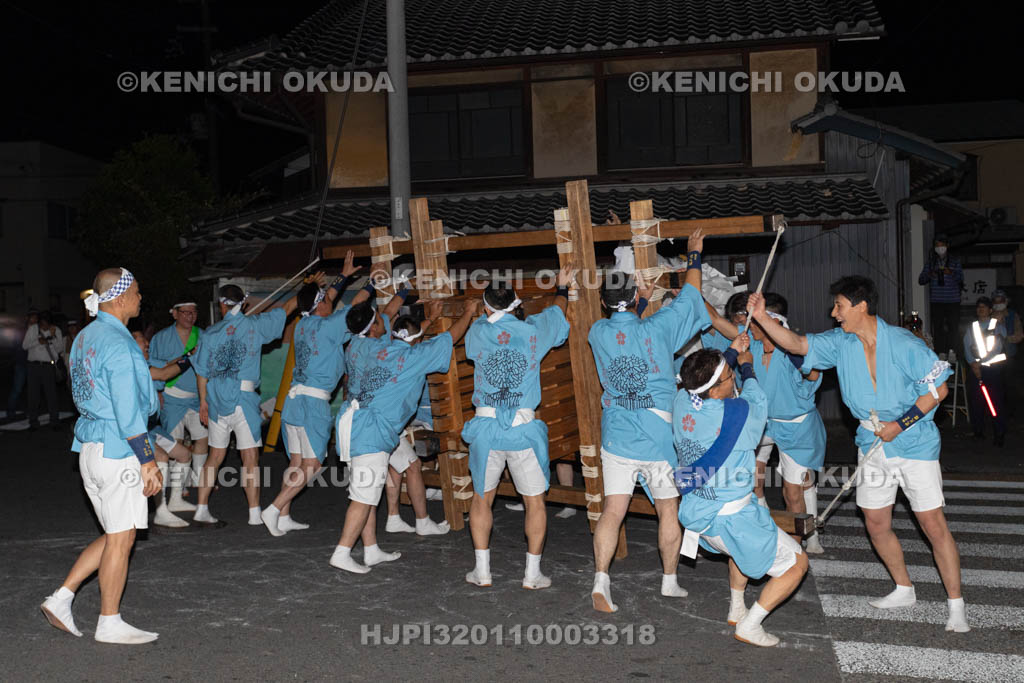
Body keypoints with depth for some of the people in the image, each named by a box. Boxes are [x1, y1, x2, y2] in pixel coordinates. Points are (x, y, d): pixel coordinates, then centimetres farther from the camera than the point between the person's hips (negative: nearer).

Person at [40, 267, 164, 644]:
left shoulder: (85, 337, 12)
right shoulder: (119, 344, -17)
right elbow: (127, 412, -20)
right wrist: (147, 461, -17)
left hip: (89, 447, 9)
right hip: (118, 450, -9)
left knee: (115, 535, 17)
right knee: (121, 539, 2)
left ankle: (61, 599, 14)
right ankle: (110, 624, 11)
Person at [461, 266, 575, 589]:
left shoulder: (478, 332, 1)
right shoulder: (533, 330, 1)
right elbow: (556, 310, 22)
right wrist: (562, 287, 42)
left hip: (486, 427, 1)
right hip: (524, 428, -1)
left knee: (481, 498, 16)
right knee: (535, 501, 12)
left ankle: (482, 571, 17)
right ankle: (532, 574, 13)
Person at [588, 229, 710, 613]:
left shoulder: (597, 334, -2)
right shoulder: (656, 329, -9)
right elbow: (689, 297, 5)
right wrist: (694, 254, 17)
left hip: (616, 437, 2)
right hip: (658, 437, -2)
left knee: (612, 511, 3)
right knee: (668, 510, 13)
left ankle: (600, 581, -8)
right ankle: (670, 581, 24)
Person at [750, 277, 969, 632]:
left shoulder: (904, 344, -17)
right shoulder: (840, 343, -1)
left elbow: (938, 388, -12)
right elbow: (798, 344, -1)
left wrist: (901, 424, -16)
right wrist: (763, 318, -15)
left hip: (915, 443, -6)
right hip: (873, 444, 6)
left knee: (933, 524, -6)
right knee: (876, 524, 10)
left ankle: (956, 605, 5)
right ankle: (904, 590, 30)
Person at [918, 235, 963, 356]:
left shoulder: (955, 261, 7)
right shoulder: (930, 262, 11)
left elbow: (960, 278, -2)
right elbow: (921, 280, 8)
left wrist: (951, 273, -22)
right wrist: (929, 275, -13)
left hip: (952, 300, -1)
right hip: (936, 300, 1)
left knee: (953, 327, -4)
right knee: (938, 327, -3)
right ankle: (941, 352, 0)